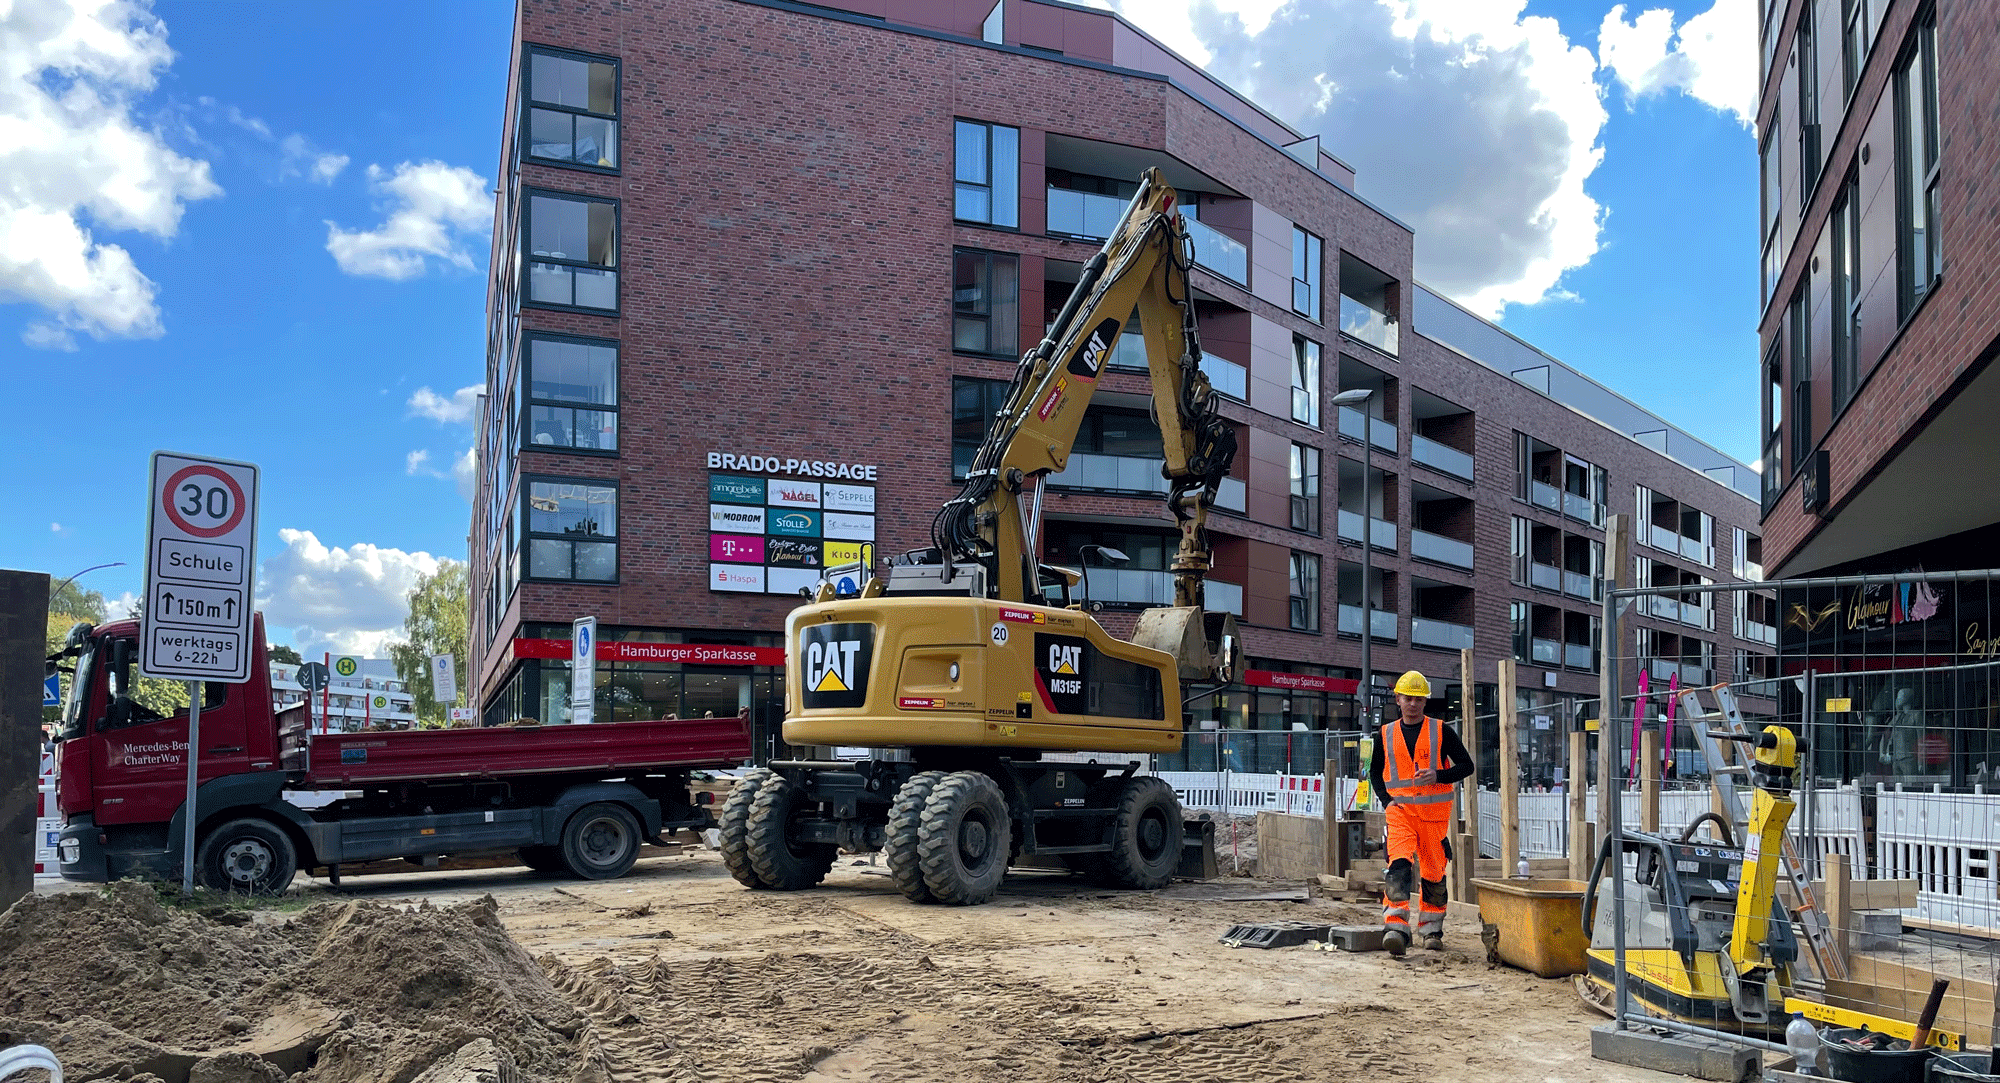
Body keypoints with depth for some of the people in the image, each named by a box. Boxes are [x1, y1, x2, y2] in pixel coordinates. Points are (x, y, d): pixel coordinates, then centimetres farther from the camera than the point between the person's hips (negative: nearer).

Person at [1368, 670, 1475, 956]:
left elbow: (1466, 765, 4)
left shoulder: (1442, 731, 3)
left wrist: (1439, 776, -14)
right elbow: (1375, 772, 19)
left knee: (1433, 873, 6)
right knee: (1399, 867, -18)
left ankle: (1431, 930, 23)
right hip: (1400, 810, 0)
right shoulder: (1385, 735, 9)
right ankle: (1396, 930, -25)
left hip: (1434, 811, 0)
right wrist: (1386, 799, 2)